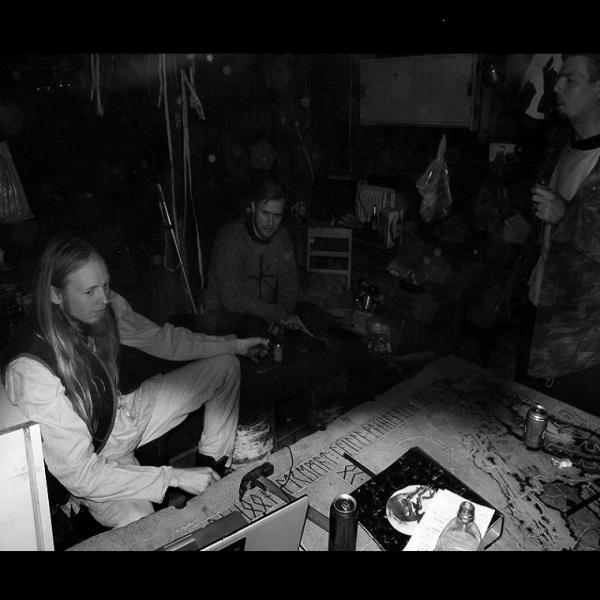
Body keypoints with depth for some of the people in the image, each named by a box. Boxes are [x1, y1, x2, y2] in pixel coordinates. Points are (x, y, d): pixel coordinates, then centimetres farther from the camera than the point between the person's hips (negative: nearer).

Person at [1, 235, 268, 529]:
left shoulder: (107, 306, -16)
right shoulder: (29, 370, -33)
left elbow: (160, 339, 4)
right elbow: (76, 472, -31)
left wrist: (233, 345, 2)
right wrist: (175, 478, -32)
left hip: (126, 405, 7)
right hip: (96, 454, -6)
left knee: (225, 366, 4)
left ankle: (213, 464, 17)